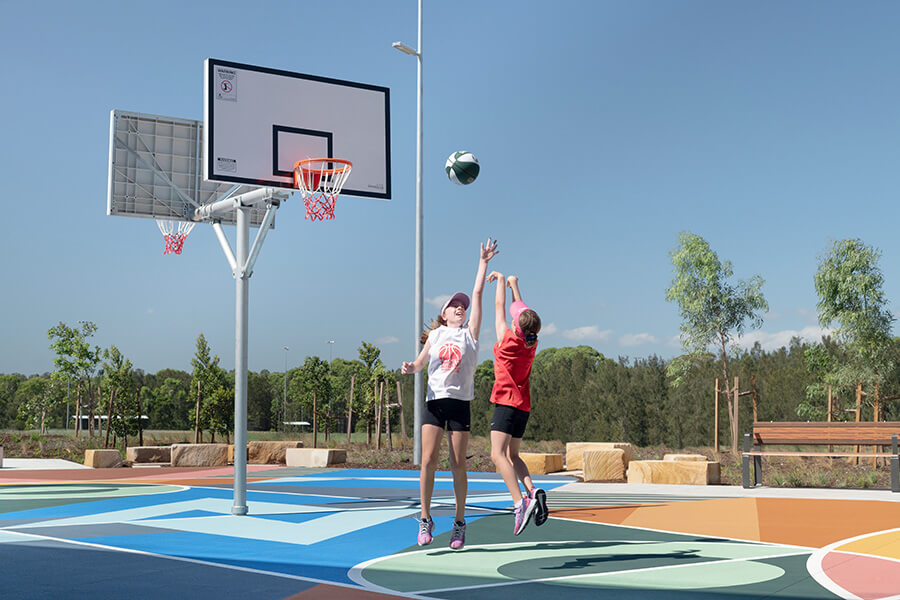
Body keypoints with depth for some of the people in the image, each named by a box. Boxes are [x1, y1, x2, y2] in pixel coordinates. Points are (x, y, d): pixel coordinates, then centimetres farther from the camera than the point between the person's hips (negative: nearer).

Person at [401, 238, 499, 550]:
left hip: (461, 402, 0)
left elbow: (477, 293, 9)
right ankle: (425, 519, 4)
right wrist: (410, 367, -2)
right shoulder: (435, 334, 15)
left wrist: (483, 262, 9)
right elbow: (421, 362, 21)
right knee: (428, 460, -7)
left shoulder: (470, 333, 11)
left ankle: (459, 522, 10)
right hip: (435, 400, 1)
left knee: (458, 464, 0)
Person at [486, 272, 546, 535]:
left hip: (506, 402, -7)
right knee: (512, 455, 15)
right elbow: (522, 311, 21)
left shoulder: (508, 340, -8)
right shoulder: (532, 345, 7)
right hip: (524, 406, 7)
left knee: (498, 454, -14)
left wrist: (500, 279, 15)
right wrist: (515, 284, 33)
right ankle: (532, 491, -8)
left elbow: (500, 306, 3)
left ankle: (521, 502, -29)